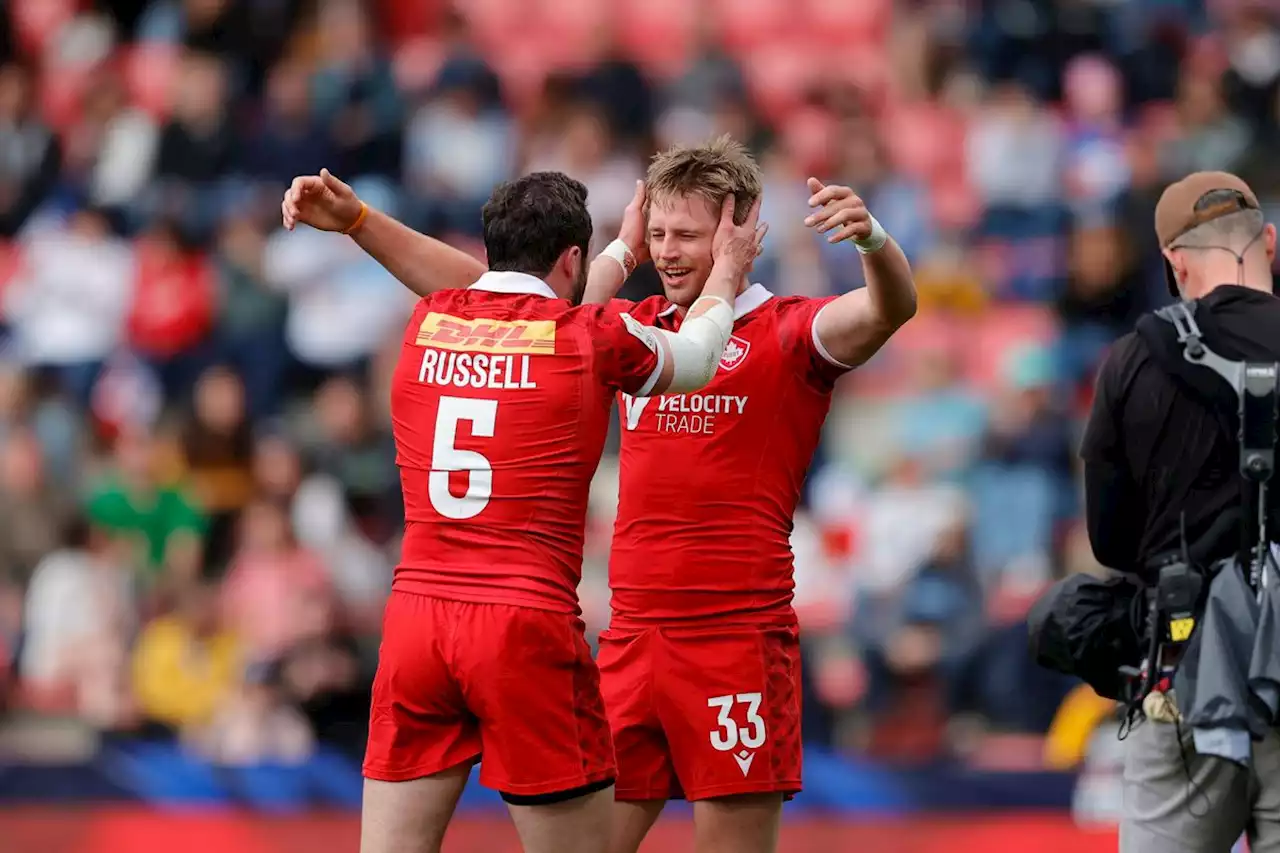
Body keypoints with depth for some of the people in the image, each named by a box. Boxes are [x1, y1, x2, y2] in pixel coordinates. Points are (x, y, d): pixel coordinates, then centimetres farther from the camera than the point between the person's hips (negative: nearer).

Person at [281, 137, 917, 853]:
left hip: (738, 642, -6)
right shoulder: (639, 329, 14)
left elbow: (889, 309, -22)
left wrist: (872, 238, -44)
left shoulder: (789, 333, -2)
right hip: (632, 639, 6)